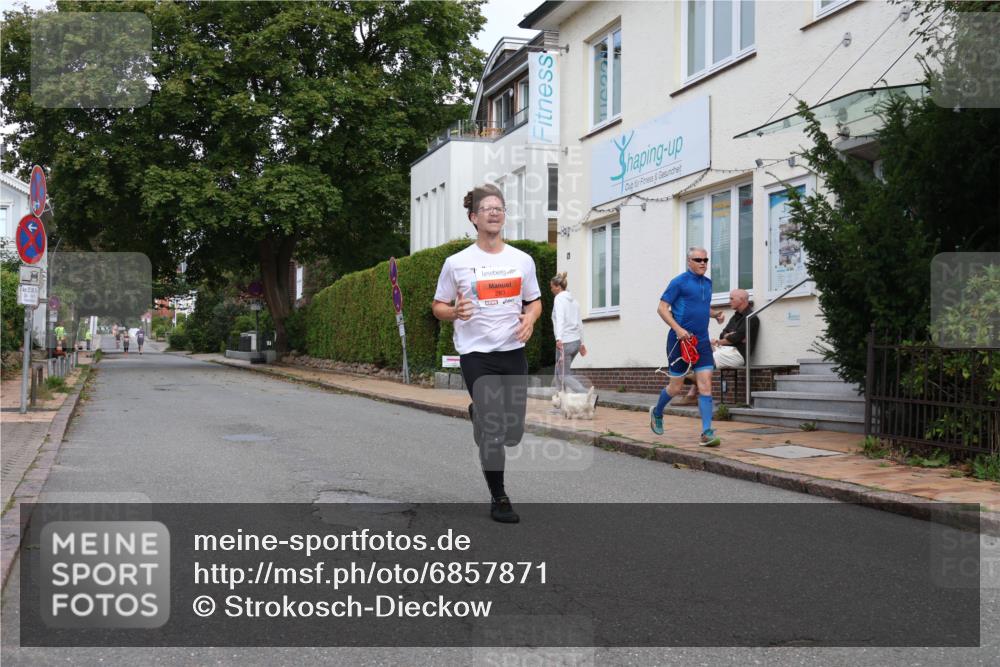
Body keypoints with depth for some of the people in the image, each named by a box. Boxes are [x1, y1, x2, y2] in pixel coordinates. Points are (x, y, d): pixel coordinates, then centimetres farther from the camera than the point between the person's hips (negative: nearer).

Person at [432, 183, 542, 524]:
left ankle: (478, 415, 42)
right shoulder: (456, 263, -4)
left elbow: (534, 302, 15)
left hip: (514, 353, 4)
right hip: (476, 355, -4)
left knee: (513, 433, 8)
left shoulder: (523, 260, 5)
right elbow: (439, 307, 3)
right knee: (493, 431, -7)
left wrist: (529, 318, -8)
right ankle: (498, 498, 12)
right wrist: (455, 312, -19)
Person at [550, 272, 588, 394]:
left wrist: (559, 338, -30)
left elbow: (560, 319, -20)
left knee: (564, 375, -6)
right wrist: (581, 343, 25)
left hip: (565, 342, -8)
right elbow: (579, 323, 20)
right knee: (559, 373, 15)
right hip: (576, 341, 8)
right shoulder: (573, 300, 18)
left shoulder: (559, 298, -5)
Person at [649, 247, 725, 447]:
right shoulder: (679, 282, -7)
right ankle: (657, 413, 34)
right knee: (676, 387, 5)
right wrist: (678, 329, -21)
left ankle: (707, 432, -8)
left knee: (705, 386, -7)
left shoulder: (707, 283, 13)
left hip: (702, 341, 5)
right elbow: (662, 308, -10)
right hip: (680, 340, -5)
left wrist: (715, 314, 8)